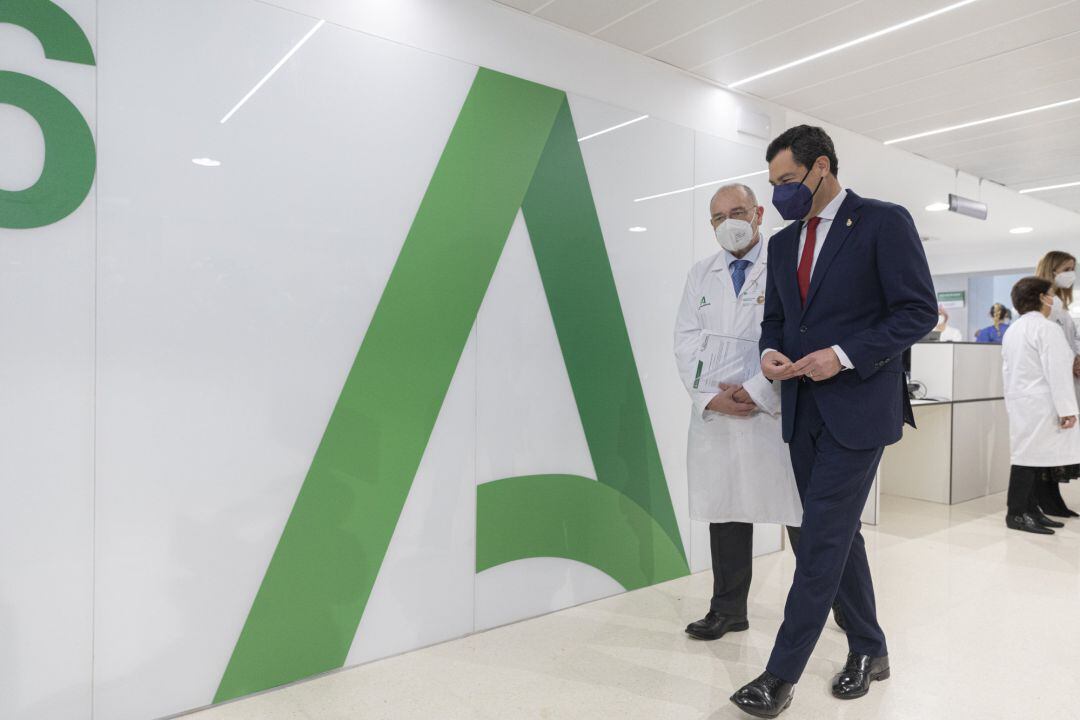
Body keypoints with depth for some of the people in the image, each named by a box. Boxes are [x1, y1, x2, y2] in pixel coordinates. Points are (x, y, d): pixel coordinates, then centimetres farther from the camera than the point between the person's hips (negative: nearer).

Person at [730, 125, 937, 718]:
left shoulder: (884, 222, -5)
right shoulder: (783, 243, 14)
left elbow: (919, 311, -9)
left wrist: (844, 355, -19)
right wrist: (770, 352, -4)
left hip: (857, 406, -7)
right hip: (803, 408, 7)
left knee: (822, 537, -6)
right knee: (836, 533, 14)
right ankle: (868, 649, 31)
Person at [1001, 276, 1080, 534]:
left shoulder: (1012, 330, 16)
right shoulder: (1046, 328, -12)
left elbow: (1008, 370, 19)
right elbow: (1057, 372, -16)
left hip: (1020, 403, 9)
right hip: (1041, 405, -9)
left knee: (1033, 455, 11)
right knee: (1030, 456, -6)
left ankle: (1030, 510, 14)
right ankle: (1017, 514, -3)